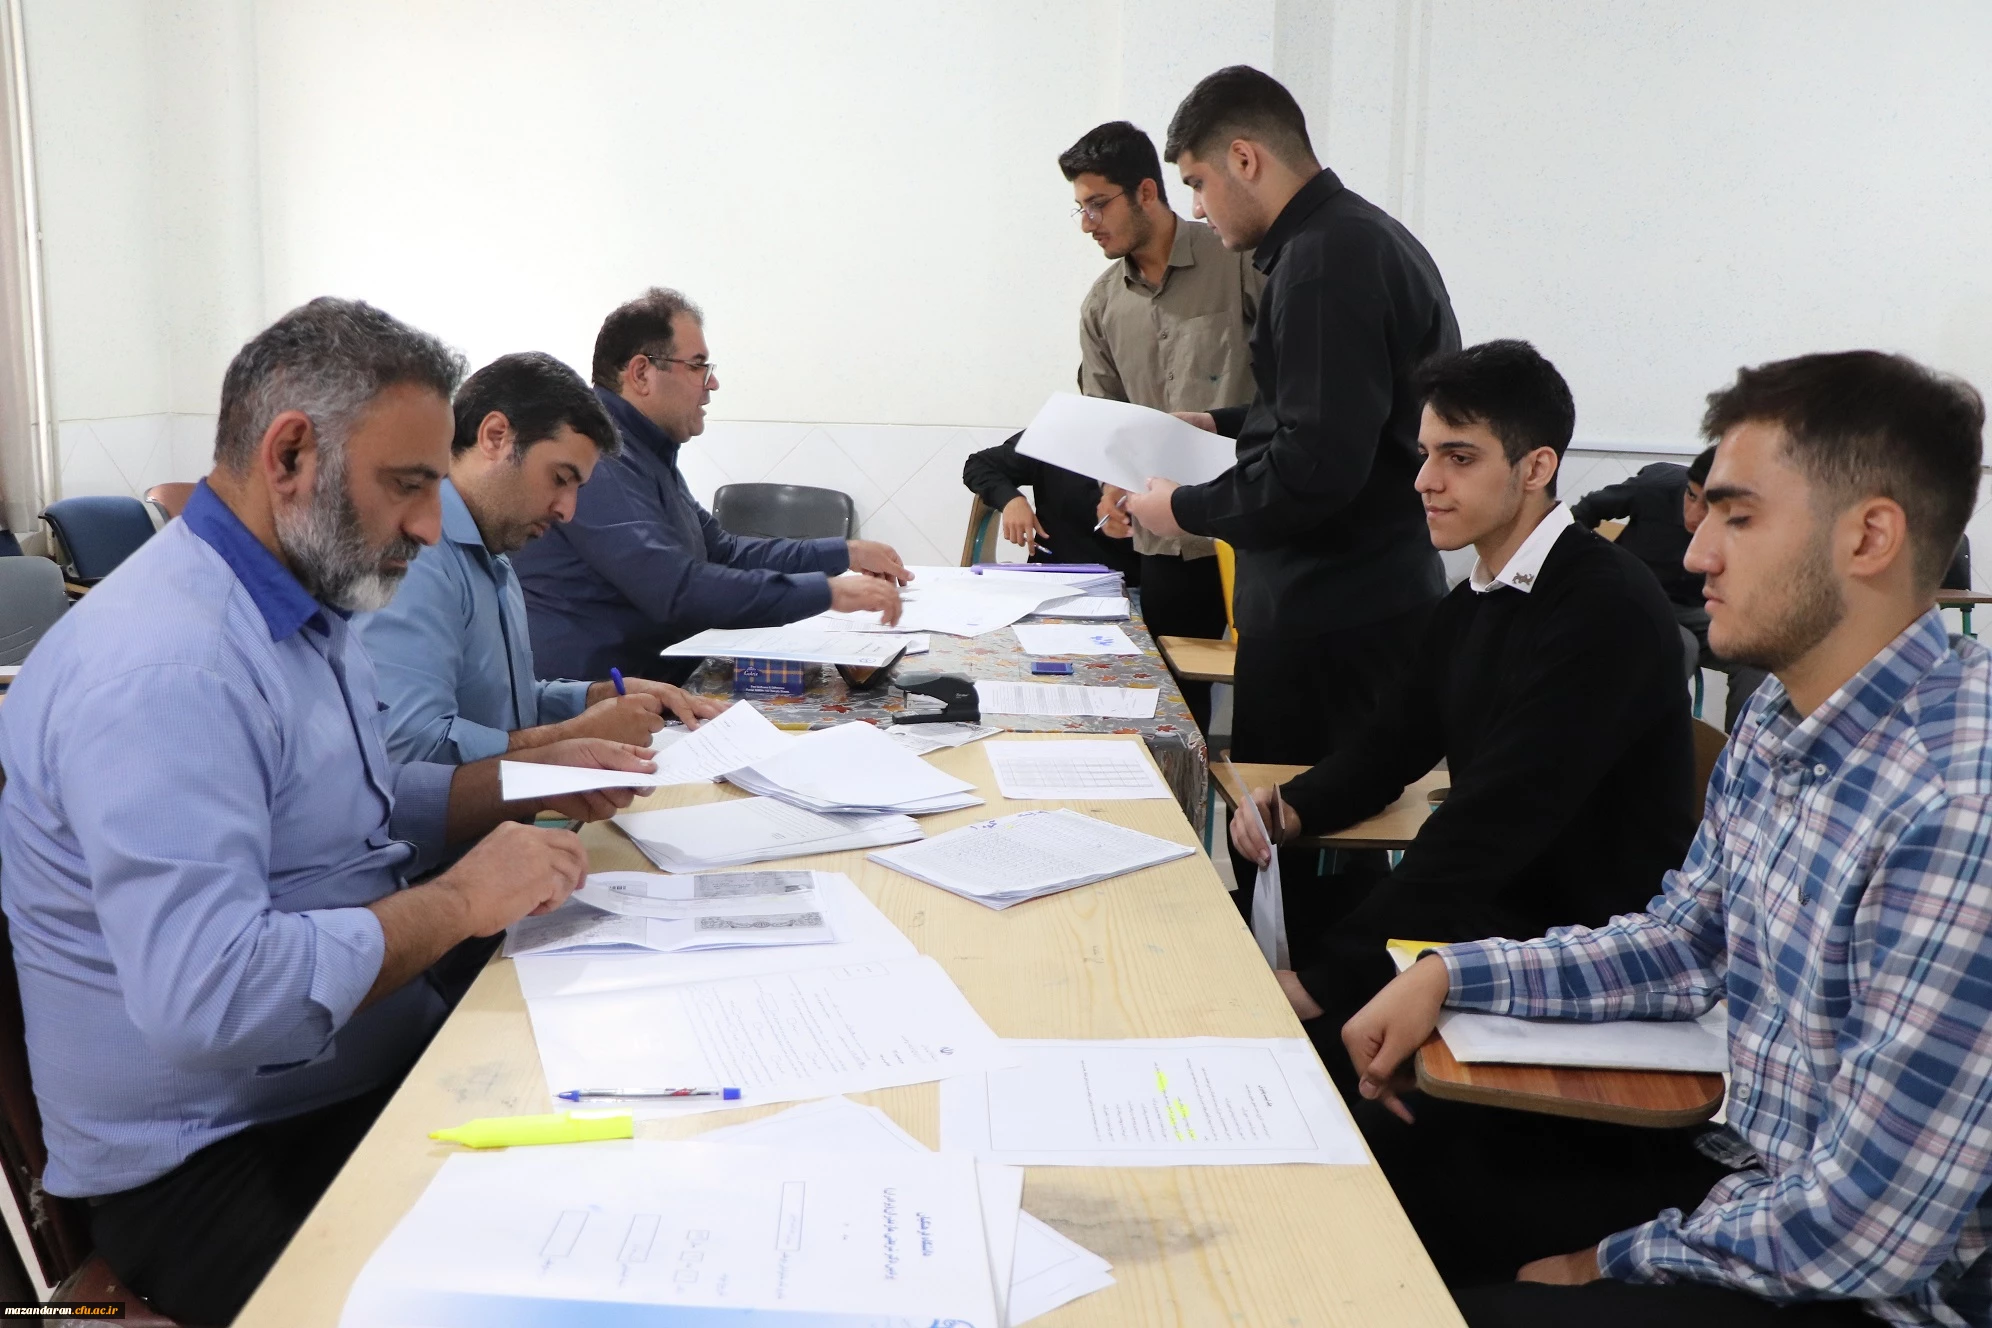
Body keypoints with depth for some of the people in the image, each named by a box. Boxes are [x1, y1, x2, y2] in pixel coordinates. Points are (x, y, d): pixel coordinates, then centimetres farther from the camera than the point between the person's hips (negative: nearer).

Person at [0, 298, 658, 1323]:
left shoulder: (301, 603, 10)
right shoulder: (161, 670, -24)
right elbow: (205, 995, -32)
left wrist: (525, 784, 9)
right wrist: (458, 905, -22)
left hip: (375, 1069, 9)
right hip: (220, 1157, -9)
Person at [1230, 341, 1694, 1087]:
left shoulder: (1606, 607, -20)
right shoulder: (1473, 603, 10)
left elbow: (1494, 821, -26)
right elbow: (1394, 747, 17)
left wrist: (1326, 979, -26)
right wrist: (1295, 805, -7)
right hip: (1492, 911, 8)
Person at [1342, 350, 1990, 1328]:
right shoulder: (1784, 719, 0)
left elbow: (1861, 1236, -27)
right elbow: (1684, 943, 12)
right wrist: (1448, 976, 0)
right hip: (1738, 1164, 8)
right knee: (1380, 1164, 8)